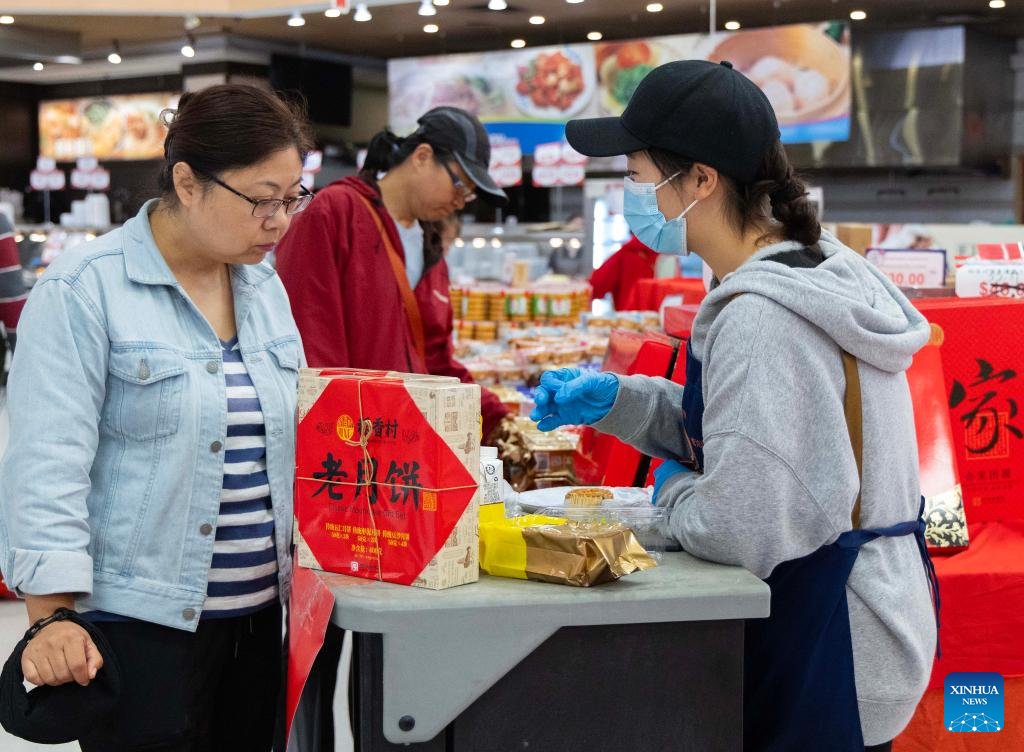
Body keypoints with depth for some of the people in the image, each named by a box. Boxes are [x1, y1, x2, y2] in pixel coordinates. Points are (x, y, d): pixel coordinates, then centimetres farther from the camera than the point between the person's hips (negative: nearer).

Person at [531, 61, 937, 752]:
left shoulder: (761, 320, -27)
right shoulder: (817, 267, 4)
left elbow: (741, 531, -29)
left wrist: (673, 490, -8)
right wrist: (613, 399, 5)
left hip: (823, 653, -9)